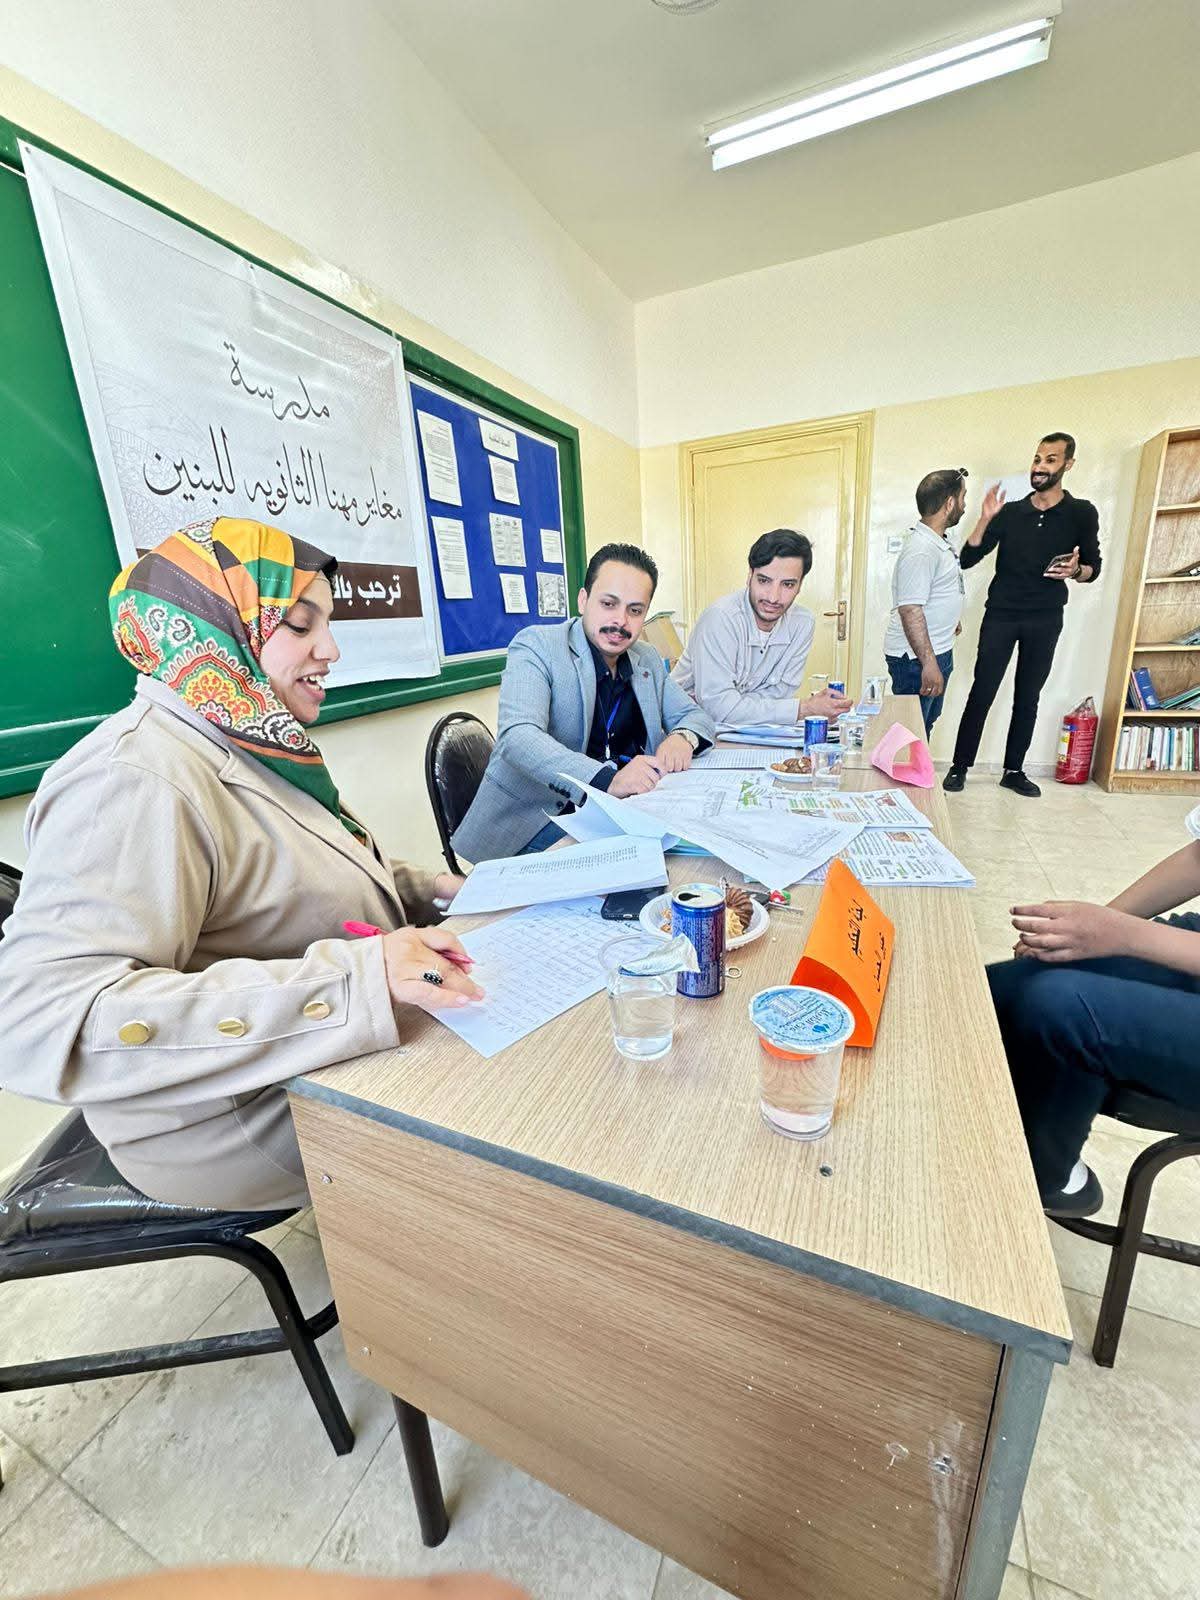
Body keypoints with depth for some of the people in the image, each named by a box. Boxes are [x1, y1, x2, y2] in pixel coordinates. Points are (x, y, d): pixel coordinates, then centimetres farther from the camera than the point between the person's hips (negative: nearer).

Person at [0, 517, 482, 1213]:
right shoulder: (135, 782, -25)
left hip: (341, 1060, 9)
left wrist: (427, 891, 0)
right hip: (250, 1122, -8)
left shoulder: (254, 750, 5)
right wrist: (352, 980, -42)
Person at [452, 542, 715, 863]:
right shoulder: (536, 646, -8)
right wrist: (608, 779, -38)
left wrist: (682, 737, -8)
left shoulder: (648, 661, 12)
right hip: (536, 821, -8)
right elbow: (517, 737, -23)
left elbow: (694, 715, 19)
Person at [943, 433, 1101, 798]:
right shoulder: (1010, 511, 2)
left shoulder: (1081, 513, 3)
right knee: (982, 693, -5)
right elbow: (967, 559, -3)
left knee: (1028, 698, 7)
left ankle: (1013, 770, 16)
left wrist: (1076, 571, -15)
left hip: (1046, 620, 1)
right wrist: (986, 519, -16)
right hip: (1000, 615, -1)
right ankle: (959, 766, 3)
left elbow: (1094, 568, 7)